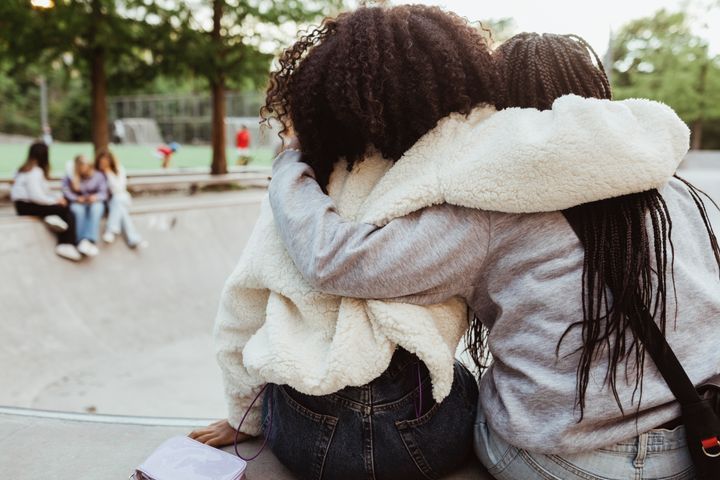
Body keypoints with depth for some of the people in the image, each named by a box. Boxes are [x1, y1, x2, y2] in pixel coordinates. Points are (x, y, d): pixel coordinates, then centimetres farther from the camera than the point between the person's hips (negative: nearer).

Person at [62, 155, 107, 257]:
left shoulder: (98, 176, 11)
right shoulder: (69, 177, 13)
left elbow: (104, 193, 1)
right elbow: (66, 191, -3)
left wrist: (96, 197, -22)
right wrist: (76, 198, -22)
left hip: (95, 203, 0)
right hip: (78, 204, 0)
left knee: (95, 208, -38)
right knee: (78, 210, -37)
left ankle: (91, 241, -56)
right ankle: (83, 241, -55)